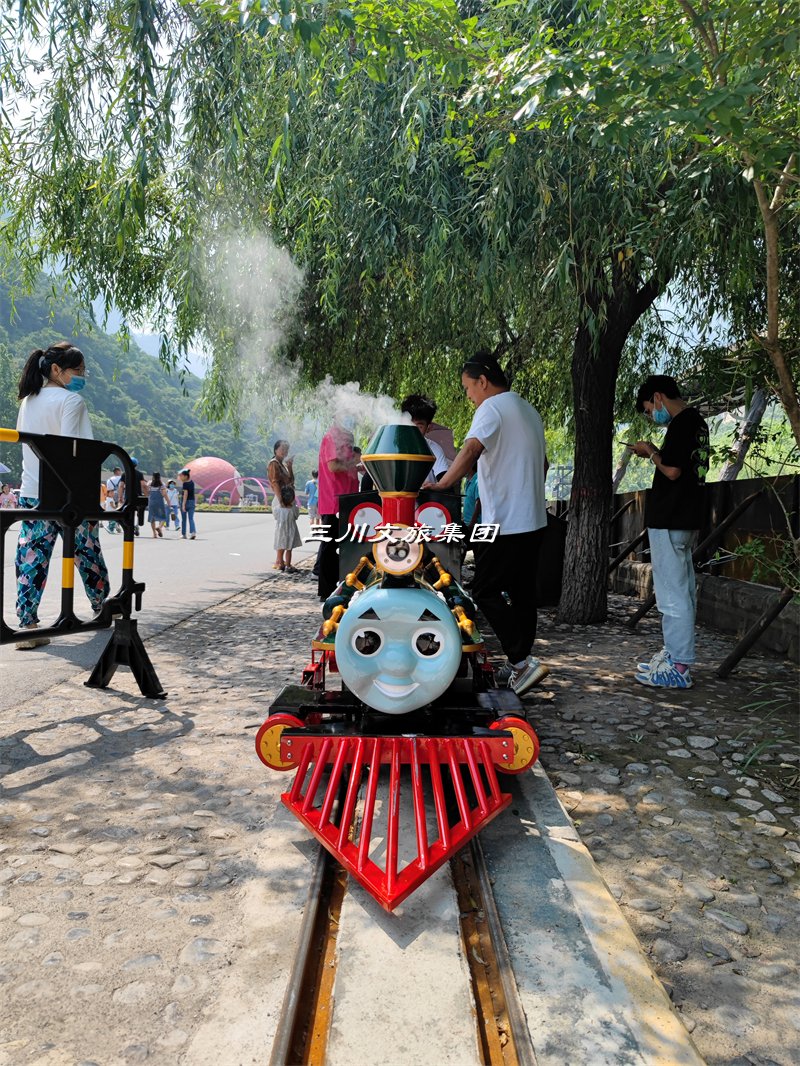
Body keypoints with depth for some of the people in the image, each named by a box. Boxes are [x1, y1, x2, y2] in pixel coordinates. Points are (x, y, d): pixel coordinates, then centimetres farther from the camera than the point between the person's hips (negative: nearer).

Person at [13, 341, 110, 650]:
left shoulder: (27, 401, 13)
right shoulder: (71, 400, -10)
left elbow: (22, 442, 20)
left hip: (31, 494, 6)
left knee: (31, 558, 1)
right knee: (87, 553, 12)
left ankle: (27, 625, -5)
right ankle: (102, 607, 29)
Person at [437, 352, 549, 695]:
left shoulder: (492, 407, -10)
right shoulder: (528, 410, 19)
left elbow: (471, 449, -28)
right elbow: (542, 464, 25)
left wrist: (441, 485, -31)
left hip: (505, 522, -10)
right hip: (533, 520, 10)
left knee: (486, 591, -6)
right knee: (522, 592, 12)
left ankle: (522, 661, -10)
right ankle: (519, 665, 18)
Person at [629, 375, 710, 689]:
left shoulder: (681, 423, -15)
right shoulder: (696, 421, 16)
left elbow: (672, 471, -19)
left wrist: (650, 452, -3)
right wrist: (655, 453, 11)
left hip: (669, 521, -10)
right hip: (685, 519, 10)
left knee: (673, 594, -7)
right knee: (682, 591, 15)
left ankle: (679, 668, -2)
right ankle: (676, 655, 24)